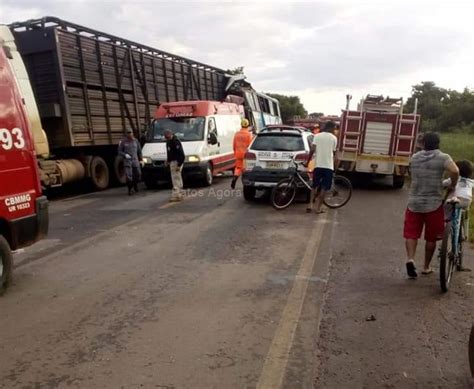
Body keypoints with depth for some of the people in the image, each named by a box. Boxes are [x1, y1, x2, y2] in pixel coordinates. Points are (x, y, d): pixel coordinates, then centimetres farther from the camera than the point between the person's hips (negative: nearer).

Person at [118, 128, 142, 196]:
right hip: (127, 161, -3)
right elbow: (119, 151, 1)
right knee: (128, 176, -11)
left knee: (138, 174, 6)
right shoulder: (123, 142, -2)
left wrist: (140, 159, 15)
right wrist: (125, 155, -17)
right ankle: (130, 189, 0)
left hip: (135, 160, 3)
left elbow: (139, 150, 15)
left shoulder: (136, 141, 6)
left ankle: (135, 184, 36)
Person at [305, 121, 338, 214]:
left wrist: (307, 162, 3)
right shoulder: (334, 138, 3)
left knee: (315, 186, 15)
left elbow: (312, 150, -5)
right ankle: (318, 208, 4)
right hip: (329, 166, -2)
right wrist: (335, 166, 17)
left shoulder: (317, 136, 5)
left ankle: (310, 205, 3)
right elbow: (334, 153, 6)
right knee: (324, 188, 4)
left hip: (318, 165, 2)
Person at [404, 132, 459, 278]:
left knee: (411, 234, 5)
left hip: (414, 202, 2)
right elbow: (455, 171, -23)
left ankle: (410, 259, -18)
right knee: (431, 237, 11)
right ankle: (426, 267, 20)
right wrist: (452, 185, -6)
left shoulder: (414, 158, 7)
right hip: (434, 203, -2)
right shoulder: (442, 157, -6)